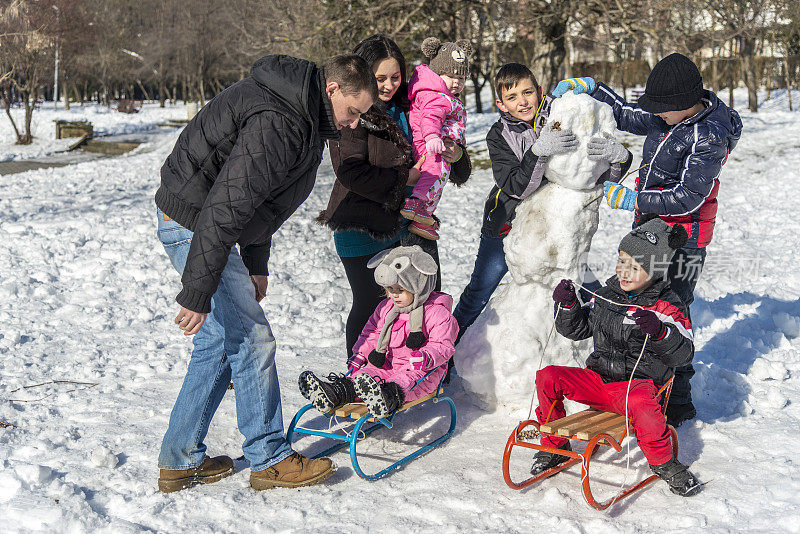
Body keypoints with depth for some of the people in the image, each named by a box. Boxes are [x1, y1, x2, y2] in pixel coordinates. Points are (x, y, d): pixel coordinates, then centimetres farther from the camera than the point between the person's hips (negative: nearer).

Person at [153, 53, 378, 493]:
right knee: (250, 337, -5)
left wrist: (255, 264, 20)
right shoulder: (277, 124, -26)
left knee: (220, 340, 13)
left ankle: (180, 460, 21)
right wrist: (196, 294, -31)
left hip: (209, 222, 11)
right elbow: (224, 208, -31)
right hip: (194, 225, -11)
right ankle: (269, 460, 9)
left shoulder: (301, 115, 9)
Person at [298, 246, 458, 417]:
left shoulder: (437, 313, -8)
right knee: (365, 374, -22)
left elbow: (442, 345, -12)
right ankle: (335, 393, -45)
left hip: (423, 371, -6)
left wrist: (426, 358, -32)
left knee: (405, 381, -40)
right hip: (390, 364, 7)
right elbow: (372, 332, 24)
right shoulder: (385, 308, 13)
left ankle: (390, 398, -71)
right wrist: (359, 355, 10)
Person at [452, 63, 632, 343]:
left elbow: (609, 175, -13)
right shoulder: (499, 135, -13)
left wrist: (619, 155, -36)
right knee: (480, 289, 7)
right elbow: (517, 187, -28)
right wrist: (540, 150, -43)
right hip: (508, 224, -1)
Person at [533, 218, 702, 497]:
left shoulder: (666, 306, -8)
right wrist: (568, 304, 0)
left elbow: (683, 353, -18)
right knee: (547, 377, -11)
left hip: (638, 382, -6)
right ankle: (555, 447, 7)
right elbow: (577, 329, 19)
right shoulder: (606, 296, 9)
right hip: (597, 378, 6)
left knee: (640, 404, -40)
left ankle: (663, 463, -12)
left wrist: (660, 331, -37)